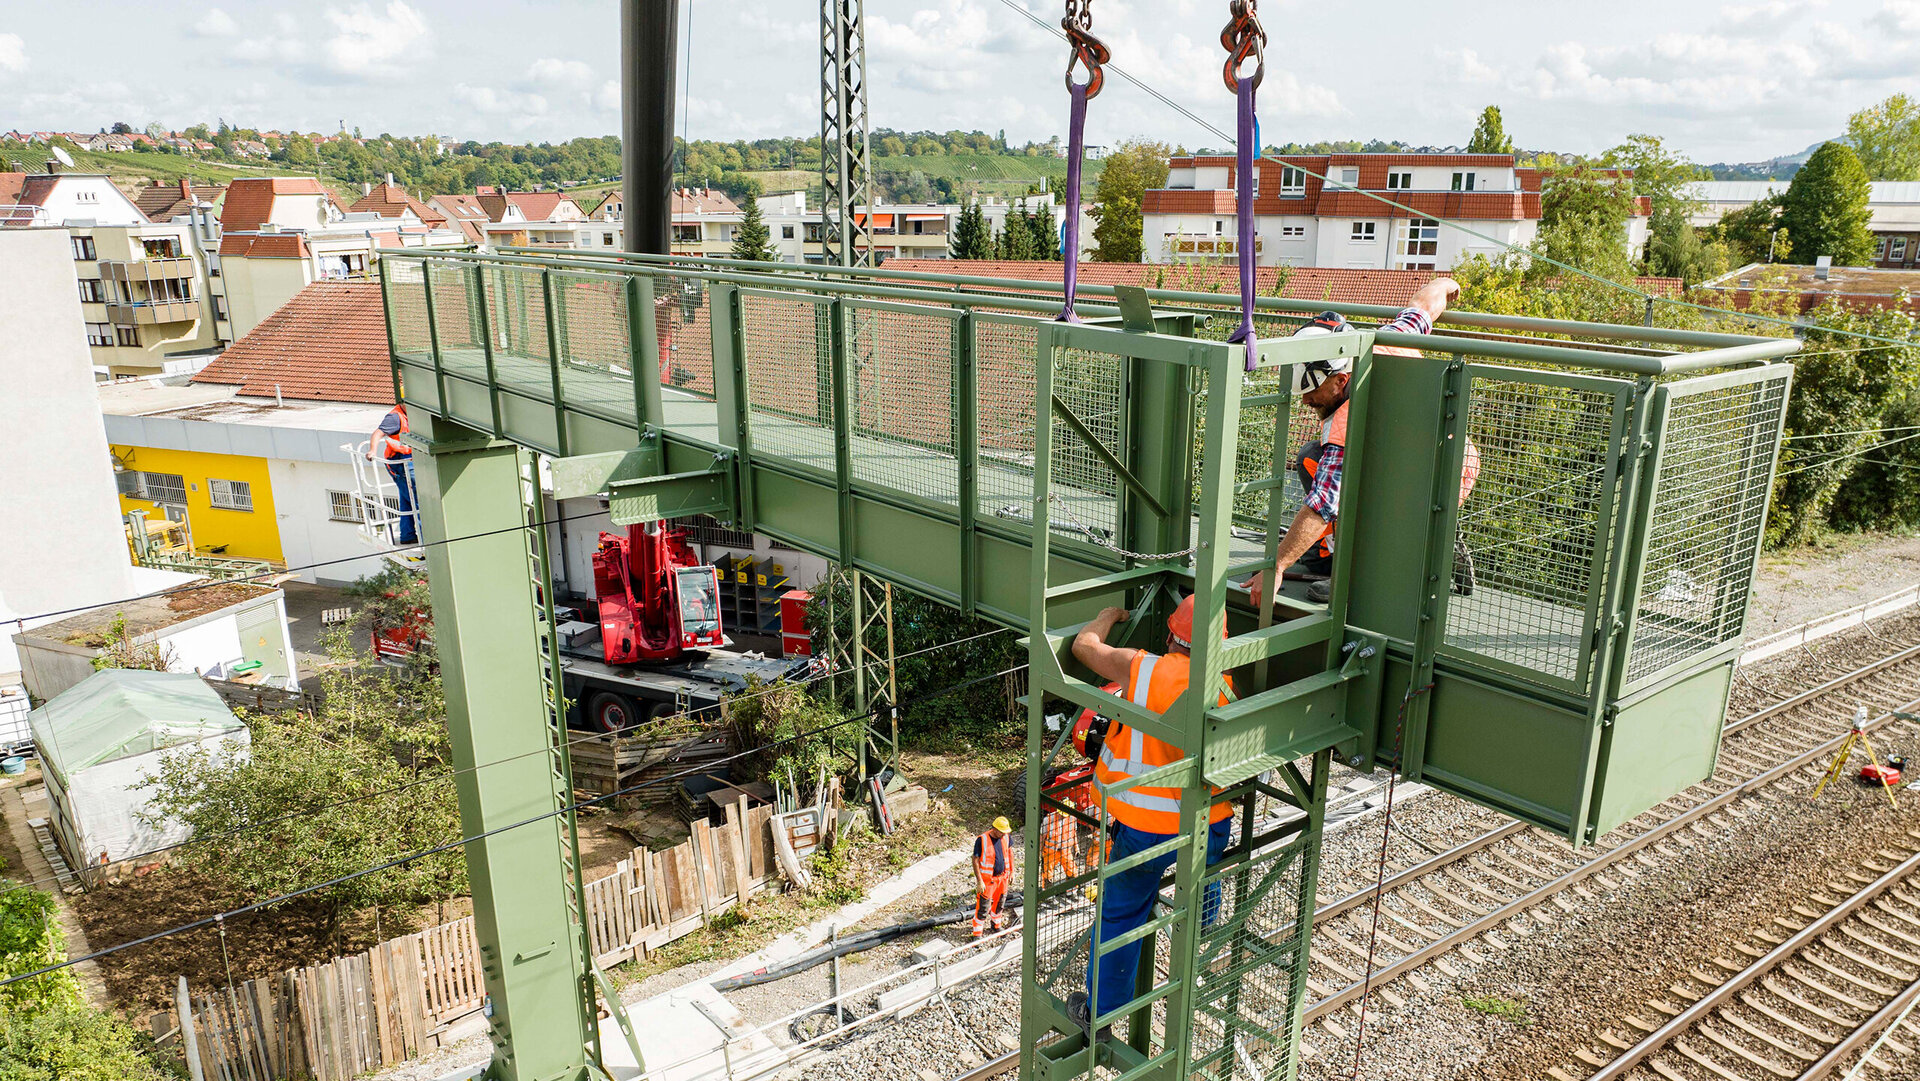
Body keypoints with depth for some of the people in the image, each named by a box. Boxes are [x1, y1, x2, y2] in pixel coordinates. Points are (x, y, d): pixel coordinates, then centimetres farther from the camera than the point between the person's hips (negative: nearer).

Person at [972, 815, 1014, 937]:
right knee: (983, 907, -3)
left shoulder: (1005, 837, -3)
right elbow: (975, 861, -18)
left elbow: (1010, 852, 14)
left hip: (1002, 877, 6)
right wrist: (979, 881, -20)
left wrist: (1011, 871, 13)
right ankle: (977, 934, 10)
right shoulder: (982, 840, -21)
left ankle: (997, 924, 44)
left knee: (999, 903, 21)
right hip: (987, 880, -6)